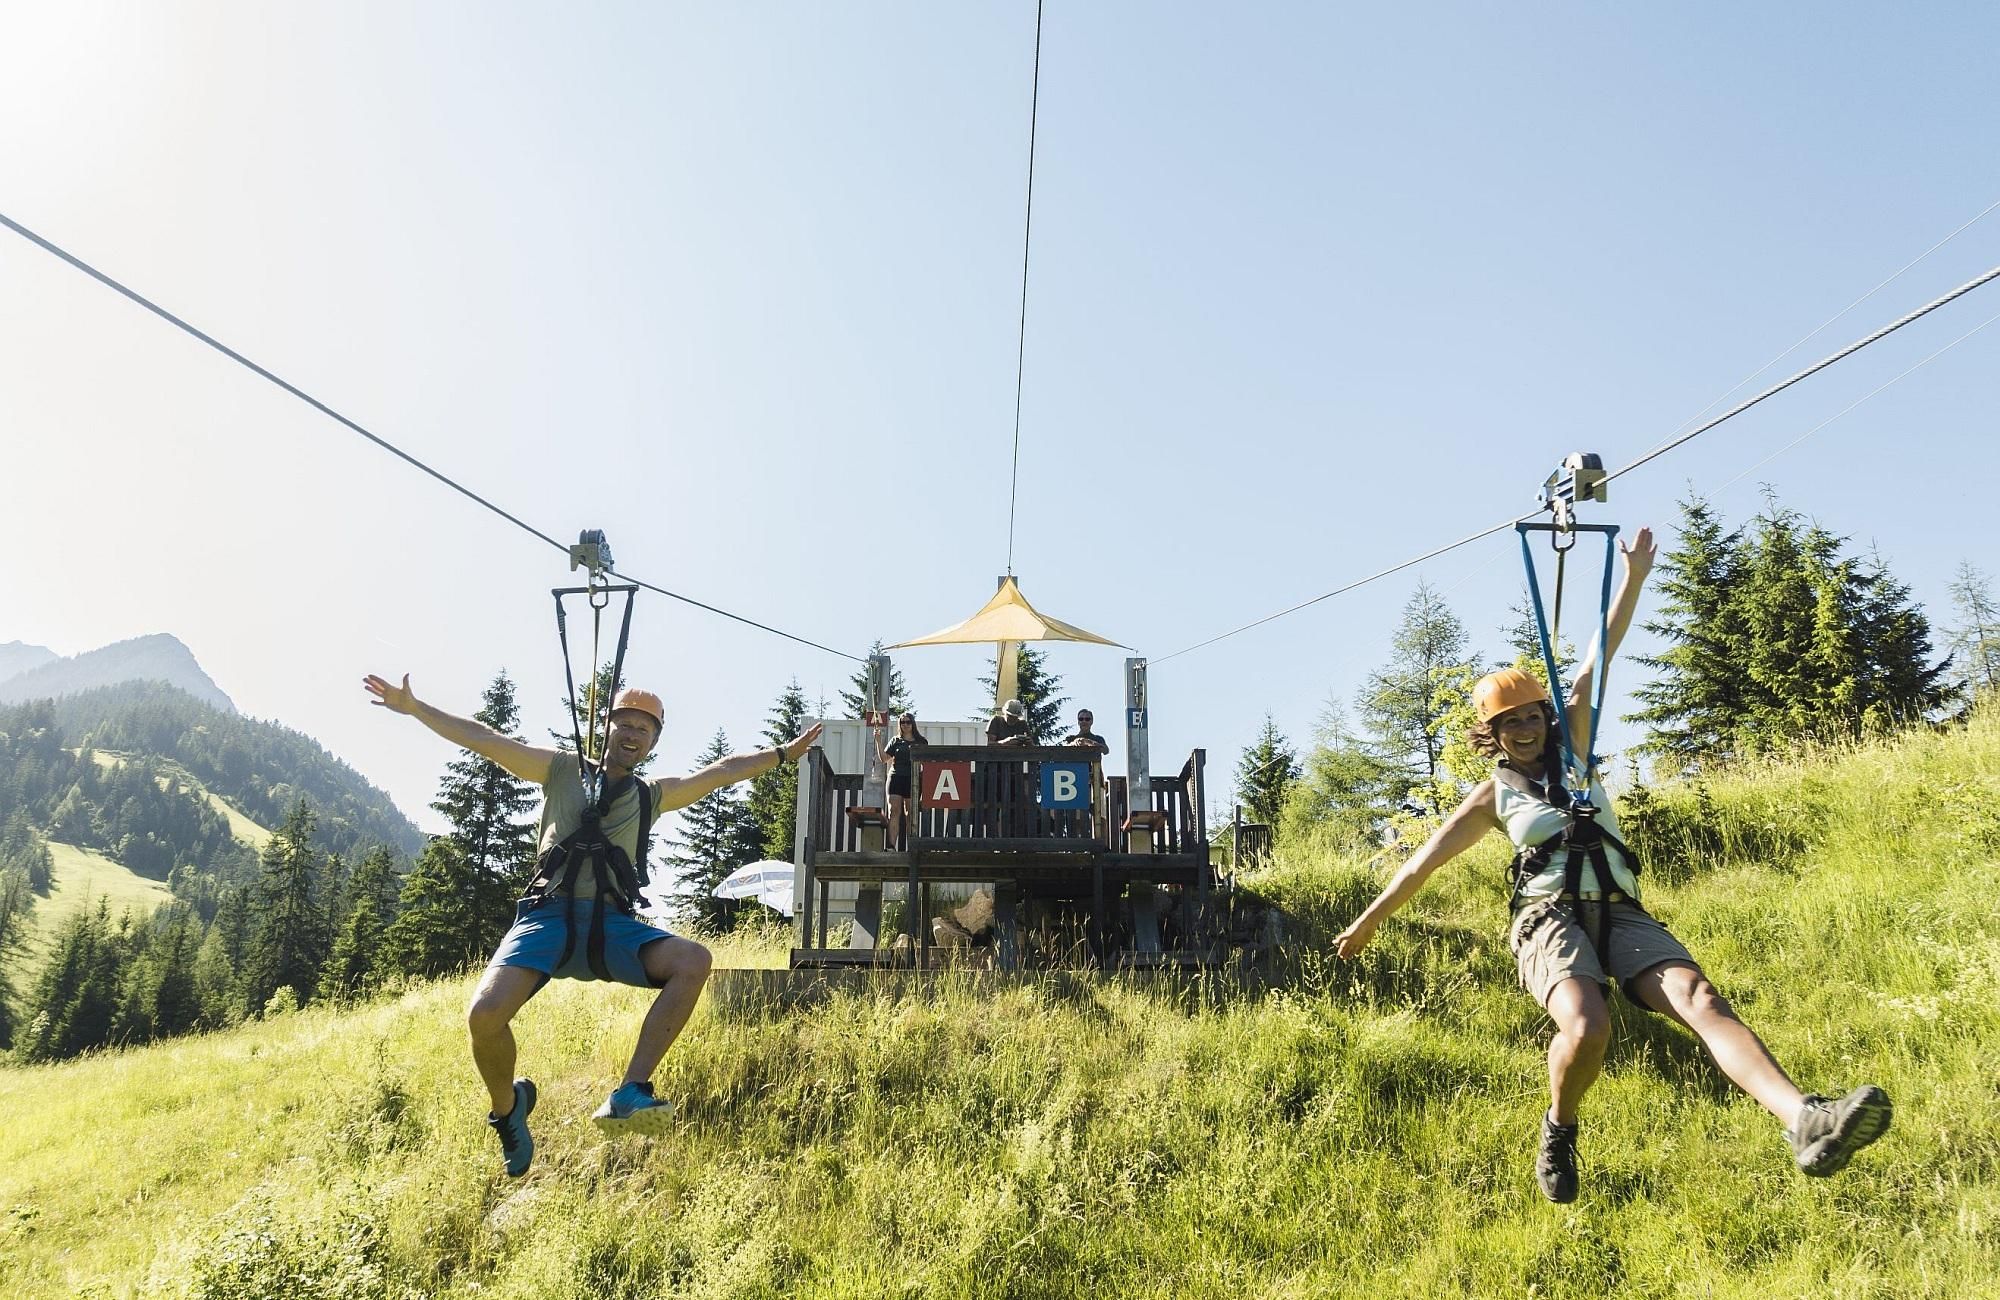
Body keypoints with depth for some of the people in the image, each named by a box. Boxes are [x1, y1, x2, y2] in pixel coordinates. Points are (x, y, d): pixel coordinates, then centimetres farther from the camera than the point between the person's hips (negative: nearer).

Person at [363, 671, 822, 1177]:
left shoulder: (652, 796, 22)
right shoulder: (563, 770, 16)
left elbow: (724, 771, 22)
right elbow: (484, 739, 11)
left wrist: (783, 752, 21)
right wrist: (411, 706, 7)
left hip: (612, 925, 2)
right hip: (548, 917, -2)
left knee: (693, 960, -27)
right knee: (485, 1014, -27)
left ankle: (628, 1096, -27)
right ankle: (507, 1109, 5)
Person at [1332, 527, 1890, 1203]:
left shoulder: (1572, 751, 19)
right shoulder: (1492, 797, 15)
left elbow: (1595, 662, 12)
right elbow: (1423, 863, 21)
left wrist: (1633, 580, 8)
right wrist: (1368, 921, 26)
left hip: (1620, 912, 3)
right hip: (1550, 917, -3)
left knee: (1699, 997, -25)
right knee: (1587, 1024, -31)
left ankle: (1806, 1123, -45)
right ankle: (1559, 1131, -3)